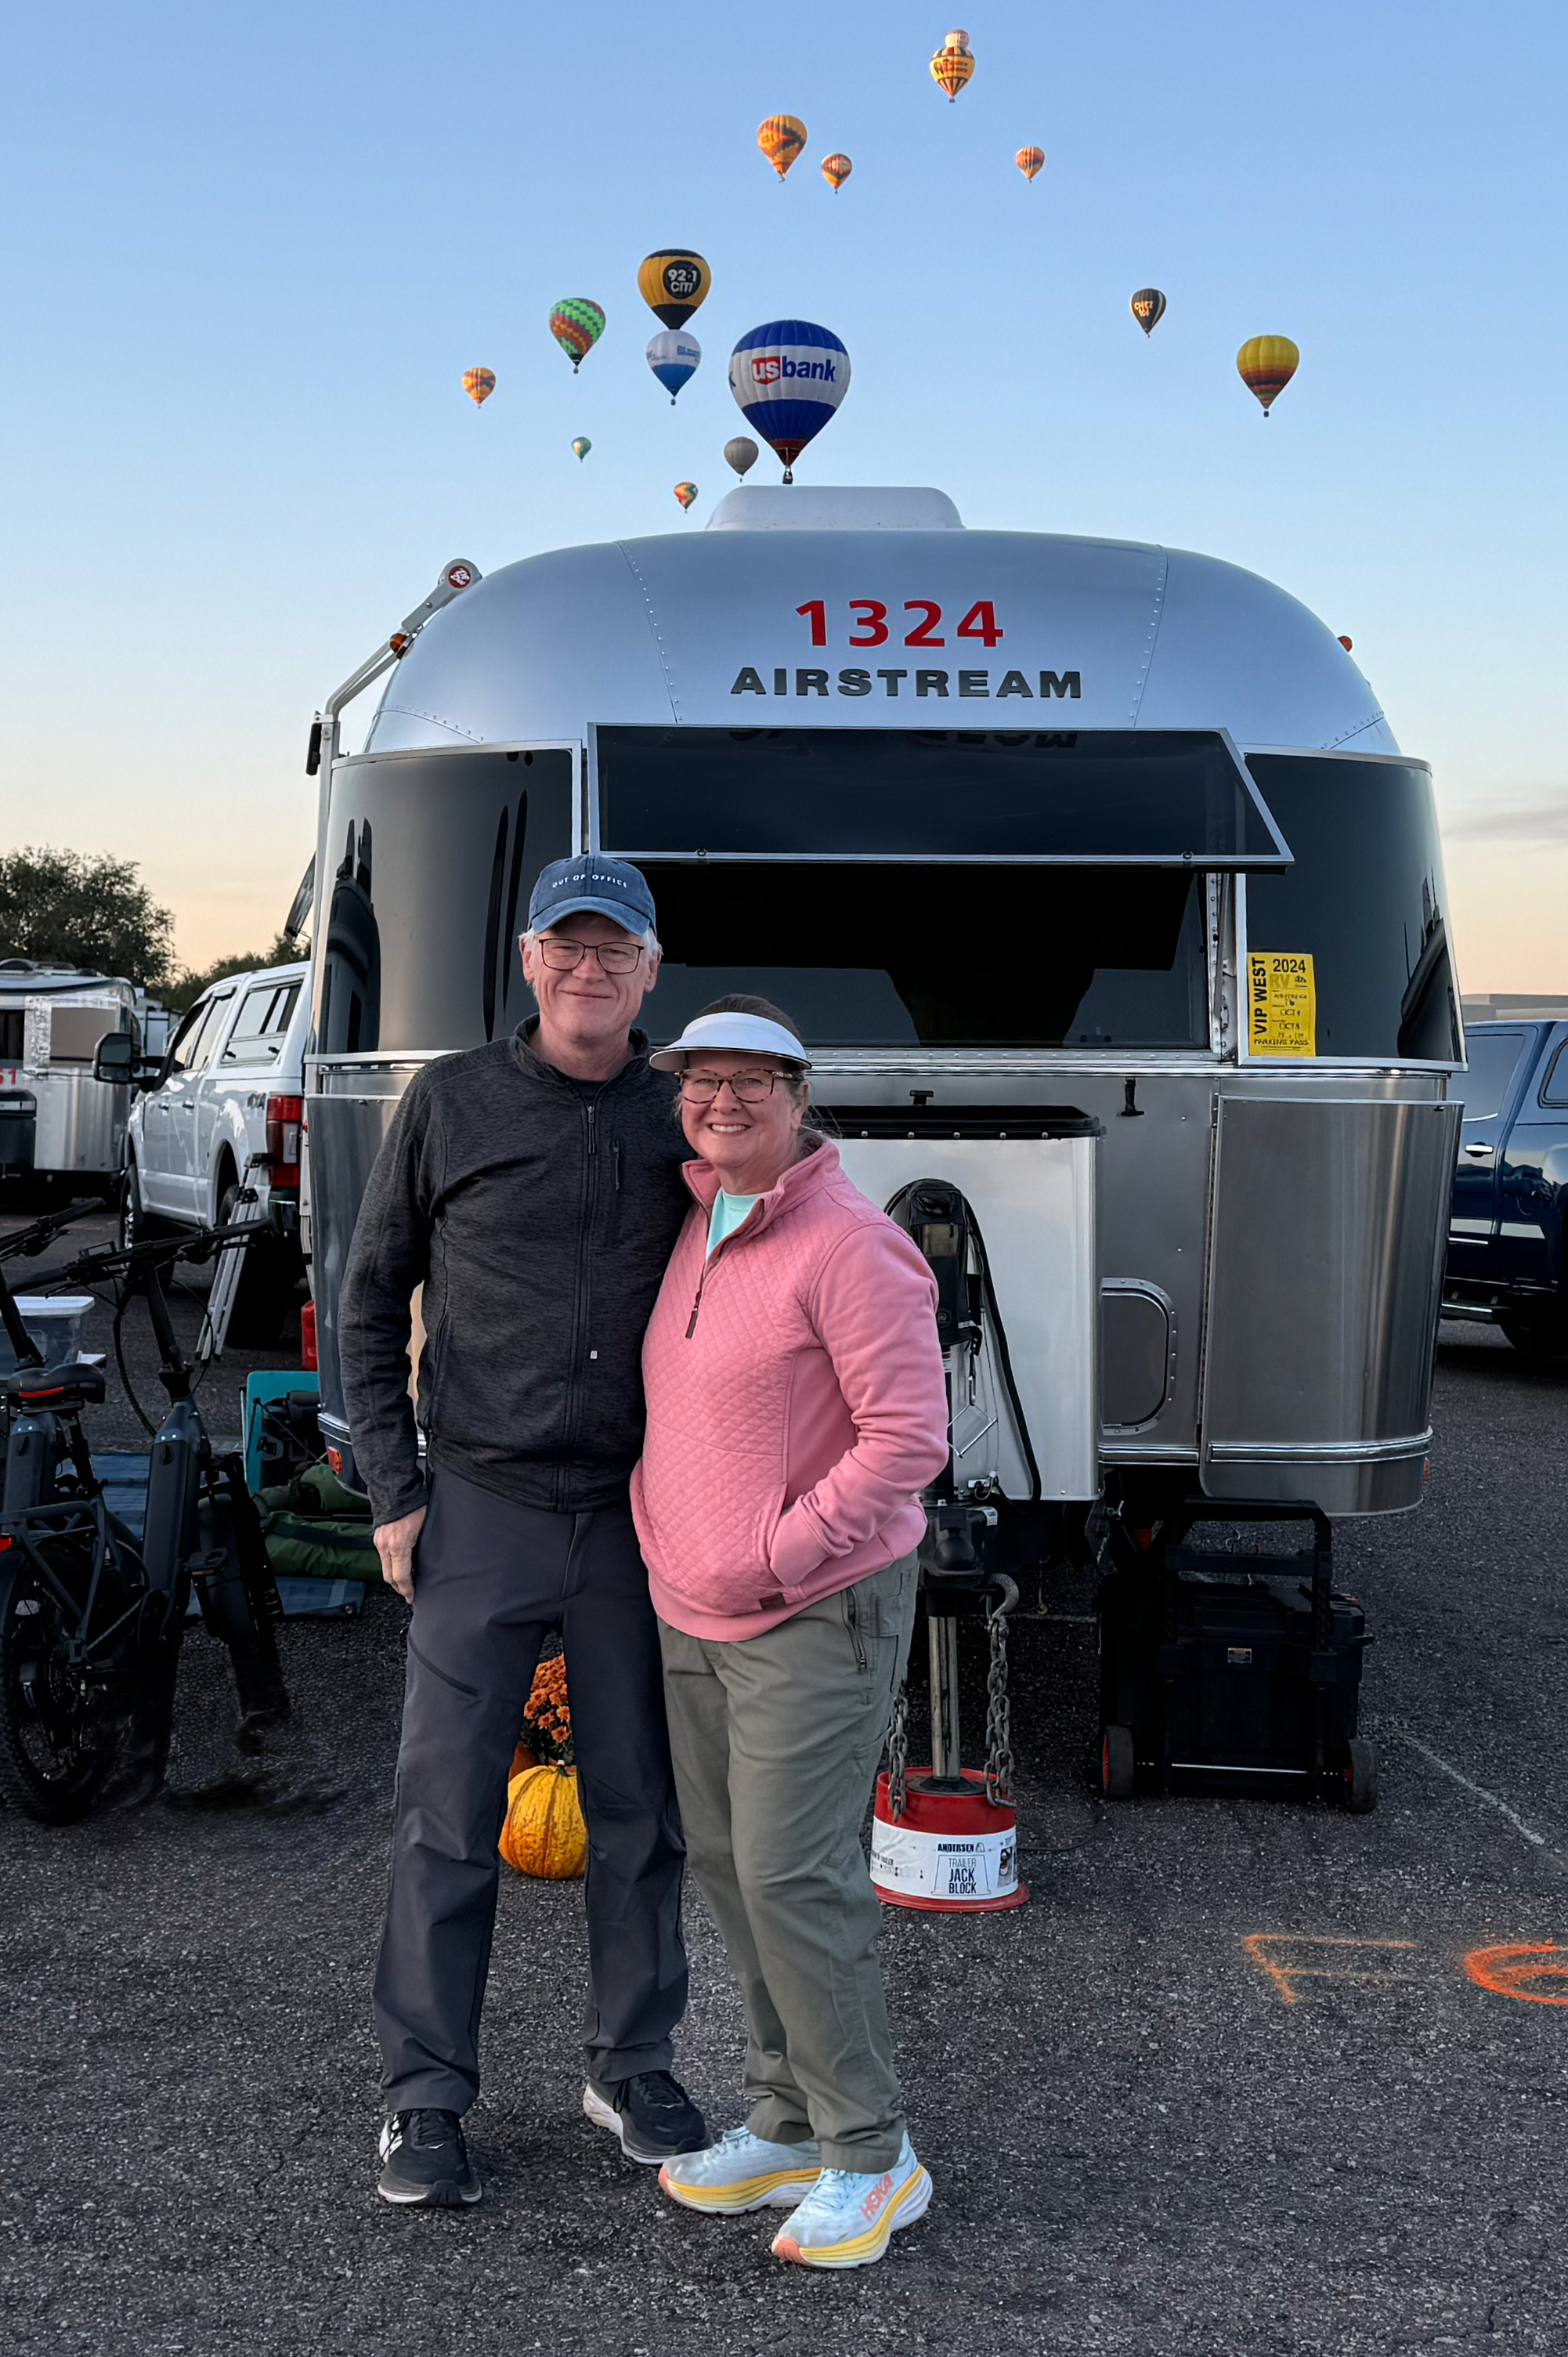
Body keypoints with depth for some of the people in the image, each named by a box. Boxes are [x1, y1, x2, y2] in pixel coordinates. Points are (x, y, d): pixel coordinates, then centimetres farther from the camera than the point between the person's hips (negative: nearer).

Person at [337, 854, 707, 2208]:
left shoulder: (679, 1121, 4)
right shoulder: (452, 1104, -1)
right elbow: (371, 1300, 4)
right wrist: (393, 1489, -2)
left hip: (634, 1521, 2)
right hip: (483, 1508, -2)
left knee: (640, 1807, 11)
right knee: (449, 1815, 2)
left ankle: (633, 2070, 27)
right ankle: (425, 2099, 15)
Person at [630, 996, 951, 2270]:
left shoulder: (848, 1245, -17)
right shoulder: (696, 1226, 10)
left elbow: (909, 1434, -20)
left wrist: (780, 1552, -19)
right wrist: (668, 1532, 13)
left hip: (817, 1615, -9)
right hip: (693, 1613, 9)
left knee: (794, 1877, -9)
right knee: (727, 1863, 14)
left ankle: (871, 2155, 8)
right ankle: (789, 2124, 28)